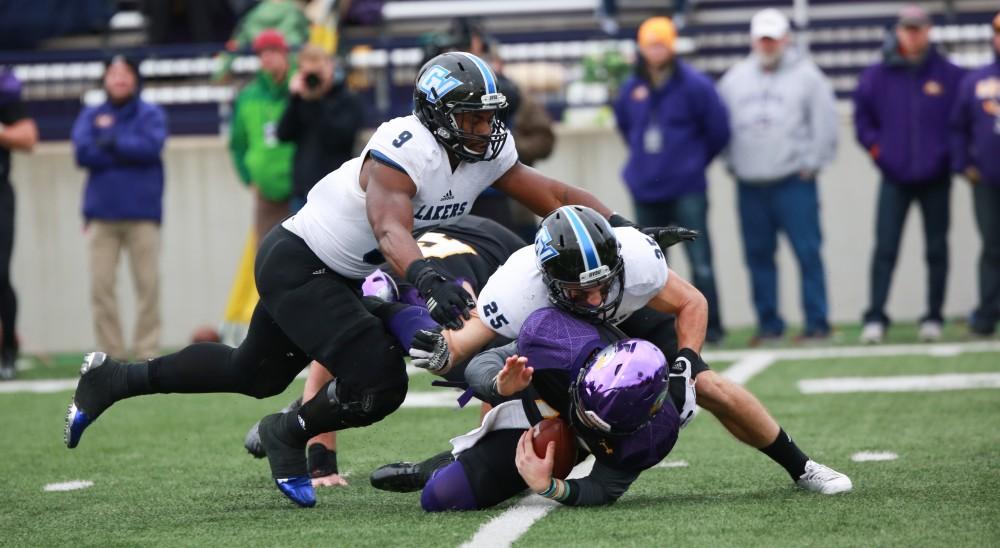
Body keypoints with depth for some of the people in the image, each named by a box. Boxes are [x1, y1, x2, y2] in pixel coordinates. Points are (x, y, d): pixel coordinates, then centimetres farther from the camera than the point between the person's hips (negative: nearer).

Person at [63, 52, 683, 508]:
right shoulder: (404, 152, -29)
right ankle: (289, 435, 6)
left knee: (255, 373, 23)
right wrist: (428, 279, -62)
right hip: (297, 264, -9)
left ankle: (114, 378, 34)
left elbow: (554, 195, -1)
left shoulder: (487, 154, -3)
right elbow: (392, 232, -43)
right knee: (379, 381, -21)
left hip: (342, 277, 9)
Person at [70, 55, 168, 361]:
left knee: (148, 284, -5)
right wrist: (129, 150, -6)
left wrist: (111, 143, -5)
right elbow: (83, 153, -4)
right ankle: (112, 355, 1)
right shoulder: (91, 117, 13)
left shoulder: (151, 115, 8)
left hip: (142, 213, -2)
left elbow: (152, 146, -10)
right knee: (101, 286, -3)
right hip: (102, 214, 2)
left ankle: (148, 353, -1)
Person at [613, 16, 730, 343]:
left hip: (686, 189, -5)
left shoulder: (694, 85, -8)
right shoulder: (633, 88, 5)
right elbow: (624, 124, 24)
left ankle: (710, 326, -4)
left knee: (700, 260, -8)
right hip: (646, 191, 5)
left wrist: (696, 161, 8)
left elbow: (718, 130, -2)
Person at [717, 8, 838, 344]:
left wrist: (811, 163, -5)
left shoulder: (806, 75, 1)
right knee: (758, 255, 6)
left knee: (807, 251, -7)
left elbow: (824, 123, -2)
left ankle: (817, 323, -4)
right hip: (750, 184, 4)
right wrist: (731, 163, 8)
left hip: (794, 181, -4)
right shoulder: (735, 78, 13)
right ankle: (769, 324, 13)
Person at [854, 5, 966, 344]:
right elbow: (862, 118, 12)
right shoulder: (876, 77, 1)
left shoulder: (948, 75, -2)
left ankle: (934, 317, 13)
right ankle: (874, 319, -6)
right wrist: (876, 147, 2)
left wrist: (953, 155, 0)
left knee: (937, 250, 6)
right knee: (884, 249, -6)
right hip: (894, 177, 0)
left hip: (935, 178, 0)